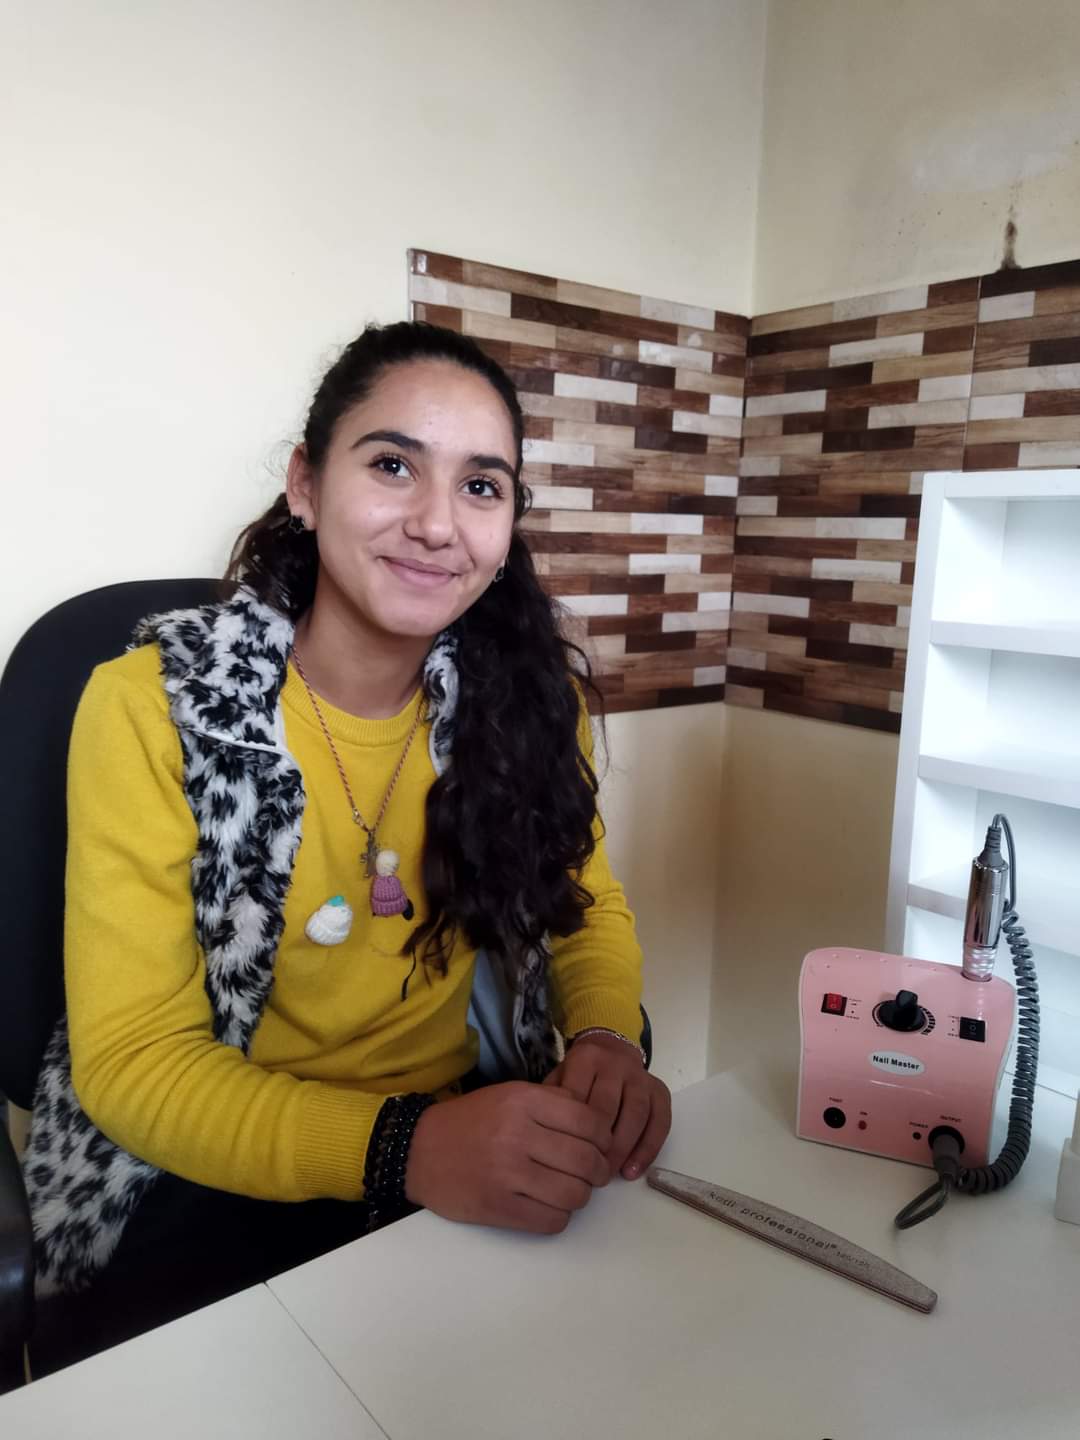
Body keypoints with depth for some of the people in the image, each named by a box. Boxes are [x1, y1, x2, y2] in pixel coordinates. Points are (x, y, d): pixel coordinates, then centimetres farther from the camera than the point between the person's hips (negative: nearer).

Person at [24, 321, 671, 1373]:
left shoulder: (527, 689, -5)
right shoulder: (154, 705, -14)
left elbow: (586, 913, 7)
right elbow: (133, 1062, -14)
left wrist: (606, 1037, -16)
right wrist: (401, 1146, -30)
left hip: (484, 1144, 3)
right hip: (208, 1177, -2)